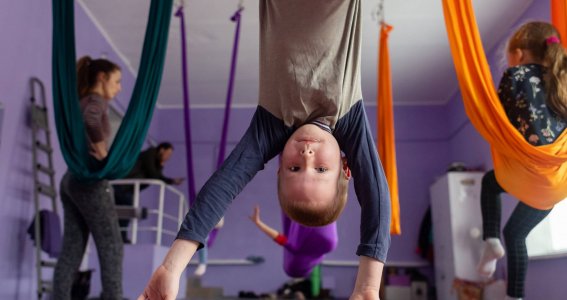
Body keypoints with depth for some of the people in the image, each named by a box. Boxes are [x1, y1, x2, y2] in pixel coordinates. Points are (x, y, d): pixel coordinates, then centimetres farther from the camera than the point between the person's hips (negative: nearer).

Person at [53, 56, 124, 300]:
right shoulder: (97, 101, -7)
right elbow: (90, 120, -30)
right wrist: (102, 152, -19)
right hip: (90, 181, -9)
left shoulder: (81, 102, 19)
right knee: (111, 247, -3)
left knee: (71, 251, 7)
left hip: (71, 180, 9)